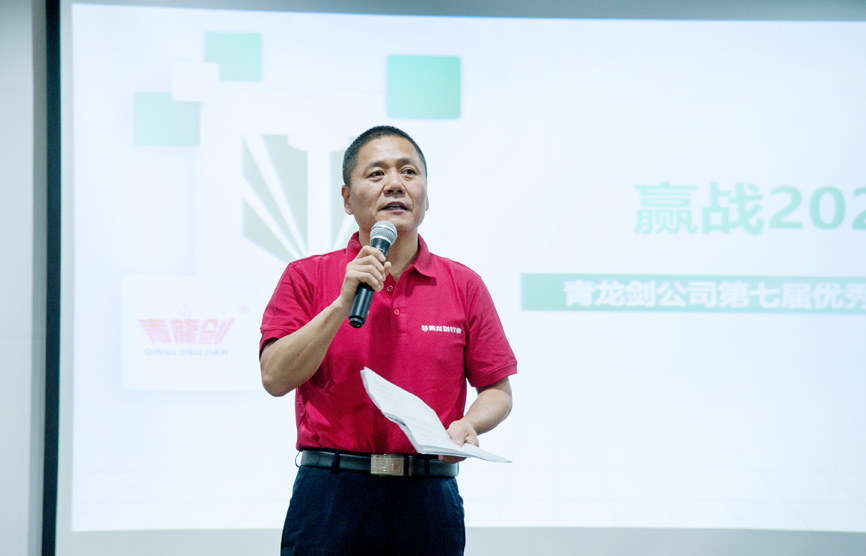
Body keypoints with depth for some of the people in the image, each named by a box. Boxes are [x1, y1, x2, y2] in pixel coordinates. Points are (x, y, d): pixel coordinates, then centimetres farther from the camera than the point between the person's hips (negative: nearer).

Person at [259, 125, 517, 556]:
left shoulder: (464, 286, 8)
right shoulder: (306, 277, 4)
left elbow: (497, 390, 10)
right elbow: (275, 378, -7)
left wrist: (468, 425, -11)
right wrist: (344, 301, -13)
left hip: (429, 502, 1)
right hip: (330, 495, -1)